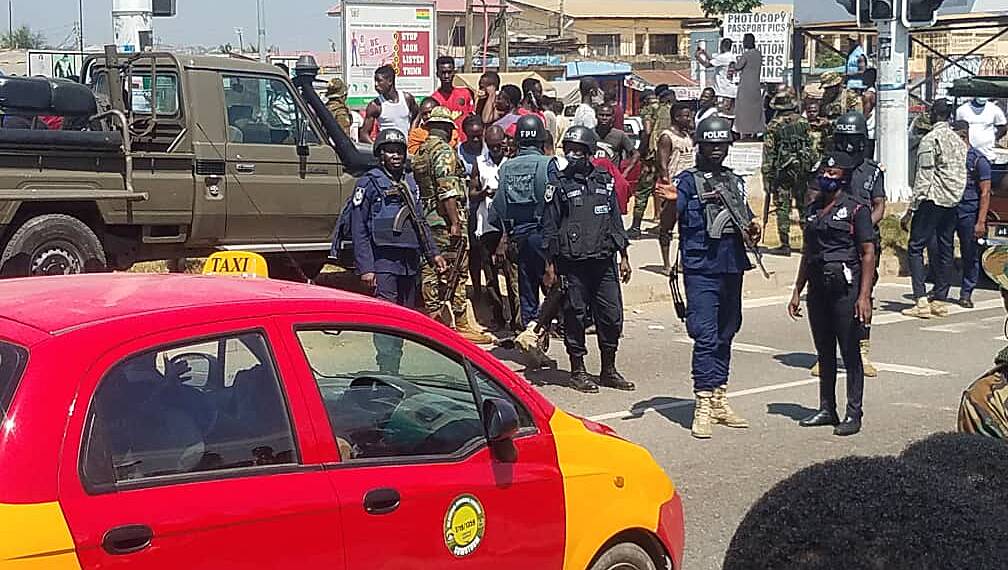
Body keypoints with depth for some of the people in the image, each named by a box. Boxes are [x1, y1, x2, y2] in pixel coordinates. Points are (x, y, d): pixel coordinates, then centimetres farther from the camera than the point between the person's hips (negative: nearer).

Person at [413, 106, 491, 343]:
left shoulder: (419, 152, 16)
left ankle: (435, 321, 14)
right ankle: (460, 325, -4)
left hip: (425, 218, 9)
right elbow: (447, 191, -19)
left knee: (430, 271, 10)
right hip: (444, 219, -9)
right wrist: (456, 223, -20)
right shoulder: (444, 151, -11)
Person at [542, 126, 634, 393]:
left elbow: (616, 221, 15)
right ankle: (578, 371, 13)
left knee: (612, 316, 4)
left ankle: (609, 370, 18)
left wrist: (623, 256, 11)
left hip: (604, 262, 4)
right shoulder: (559, 186, -1)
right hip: (573, 264, -3)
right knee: (575, 317, 2)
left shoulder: (605, 181, 10)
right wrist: (550, 267, -4)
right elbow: (549, 229, 0)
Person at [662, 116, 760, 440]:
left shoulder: (735, 182, 15)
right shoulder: (688, 181, -3)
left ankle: (720, 400, 20)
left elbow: (745, 224, 25)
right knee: (705, 336, -11)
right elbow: (667, 224, -11)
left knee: (725, 335, 12)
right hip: (701, 269, -6)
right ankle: (703, 406, -8)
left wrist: (752, 231, 2)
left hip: (732, 267, 6)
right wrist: (671, 201, -31)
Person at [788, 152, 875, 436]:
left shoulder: (856, 208, -6)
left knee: (850, 353, -1)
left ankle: (854, 414, 4)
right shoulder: (813, 208, 14)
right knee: (824, 353, 13)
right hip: (818, 288, 6)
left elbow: (868, 254, -9)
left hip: (845, 287, -6)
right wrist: (797, 291, 16)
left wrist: (864, 295, -16)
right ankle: (827, 410, 22)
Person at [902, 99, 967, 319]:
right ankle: (939, 299, 14)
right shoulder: (959, 141, 13)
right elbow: (962, 175, 13)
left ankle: (921, 301, -14)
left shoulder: (931, 139, -9)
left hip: (932, 201, -7)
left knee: (916, 247, -5)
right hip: (953, 202, 7)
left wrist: (911, 209, -11)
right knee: (945, 250, 11)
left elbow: (924, 177, -13)